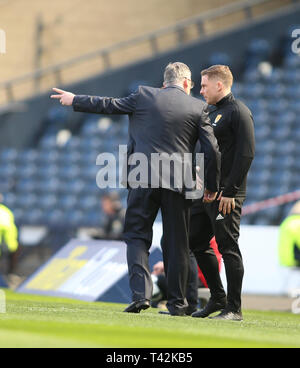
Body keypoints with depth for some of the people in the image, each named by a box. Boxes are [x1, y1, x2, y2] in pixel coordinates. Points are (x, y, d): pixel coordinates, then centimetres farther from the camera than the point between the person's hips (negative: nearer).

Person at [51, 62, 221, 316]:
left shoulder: (144, 96, 3)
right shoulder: (197, 107, 4)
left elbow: (108, 105, 13)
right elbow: (212, 150, 2)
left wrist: (74, 101, 28)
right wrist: (212, 186, 13)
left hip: (143, 180, -1)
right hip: (178, 183, 1)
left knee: (137, 237, 6)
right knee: (176, 243, 8)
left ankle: (141, 293, -11)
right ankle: (177, 302, 11)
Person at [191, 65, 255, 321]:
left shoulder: (239, 112, -10)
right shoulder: (213, 113, 19)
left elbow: (246, 154, -17)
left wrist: (229, 192, -20)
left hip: (226, 195, -10)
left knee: (228, 247, -7)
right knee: (197, 243, 11)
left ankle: (234, 308, -2)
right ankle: (218, 298, 22)